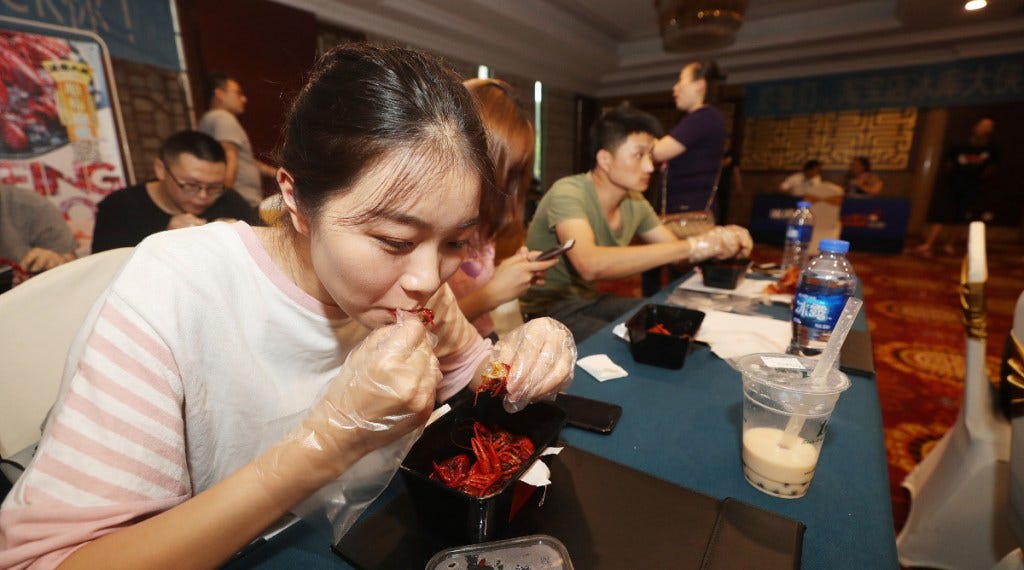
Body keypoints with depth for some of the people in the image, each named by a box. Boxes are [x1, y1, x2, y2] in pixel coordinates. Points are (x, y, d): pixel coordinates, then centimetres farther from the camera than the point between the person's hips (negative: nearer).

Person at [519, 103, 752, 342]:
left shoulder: (636, 204, -1)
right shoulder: (567, 193, -24)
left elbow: (675, 250, 8)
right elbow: (590, 265, -41)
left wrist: (719, 239, -15)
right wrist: (691, 246, -36)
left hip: (590, 300, 7)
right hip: (547, 308, -7)